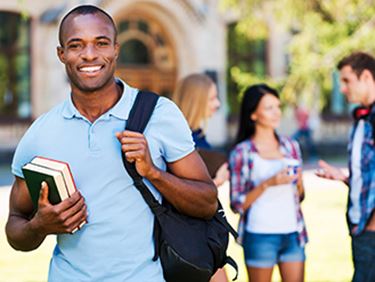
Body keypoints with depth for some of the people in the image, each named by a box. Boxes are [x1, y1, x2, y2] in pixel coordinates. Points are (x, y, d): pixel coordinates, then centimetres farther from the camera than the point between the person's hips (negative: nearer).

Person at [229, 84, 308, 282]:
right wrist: (267, 184, -17)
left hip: (292, 234, 4)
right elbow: (237, 204, -5)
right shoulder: (242, 152, -2)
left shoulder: (290, 146, 11)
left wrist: (298, 182, -3)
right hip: (260, 236, -4)